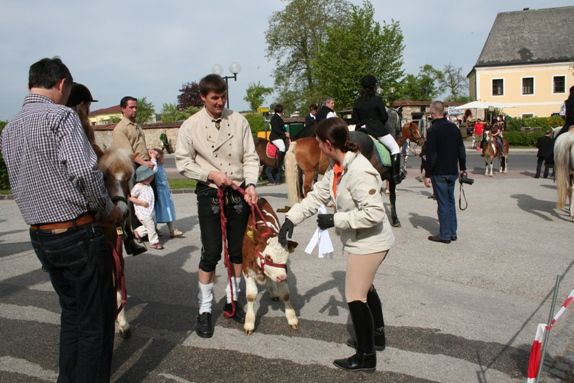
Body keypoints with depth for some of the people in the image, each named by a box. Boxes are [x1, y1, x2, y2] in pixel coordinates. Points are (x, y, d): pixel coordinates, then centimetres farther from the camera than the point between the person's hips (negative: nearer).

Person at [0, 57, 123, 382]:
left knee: (71, 312, 22)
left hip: (40, 237, 8)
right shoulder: (61, 116, -13)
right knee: (96, 318, 6)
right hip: (79, 234, -8)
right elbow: (84, 172, -24)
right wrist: (109, 209, -8)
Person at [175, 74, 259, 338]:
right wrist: (211, 174, -14)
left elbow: (251, 157, 0)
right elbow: (183, 162, -2)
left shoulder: (239, 121, 0)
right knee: (211, 253, -2)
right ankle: (205, 309, 16)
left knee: (238, 251, 11)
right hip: (210, 194, -2)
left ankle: (232, 301, 30)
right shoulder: (191, 126, -4)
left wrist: (251, 184, -15)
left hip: (238, 193, 3)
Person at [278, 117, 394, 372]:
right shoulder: (337, 167, 1)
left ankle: (366, 356, 18)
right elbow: (317, 196, 5)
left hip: (370, 242, -10)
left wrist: (335, 220, -27)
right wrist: (291, 219, -3)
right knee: (365, 288, 26)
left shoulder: (359, 172, -30)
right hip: (360, 240, 10)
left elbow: (374, 213, -32)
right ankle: (377, 336, 48)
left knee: (355, 297, 0)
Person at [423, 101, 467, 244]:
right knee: (451, 202, 15)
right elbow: (461, 150, 12)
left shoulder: (433, 130, -13)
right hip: (452, 172, 7)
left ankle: (445, 235, 4)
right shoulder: (454, 127, 8)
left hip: (439, 173, -7)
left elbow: (430, 154, -16)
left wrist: (427, 174, -12)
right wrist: (463, 168, 20)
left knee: (443, 203, -2)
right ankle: (452, 232, 21)